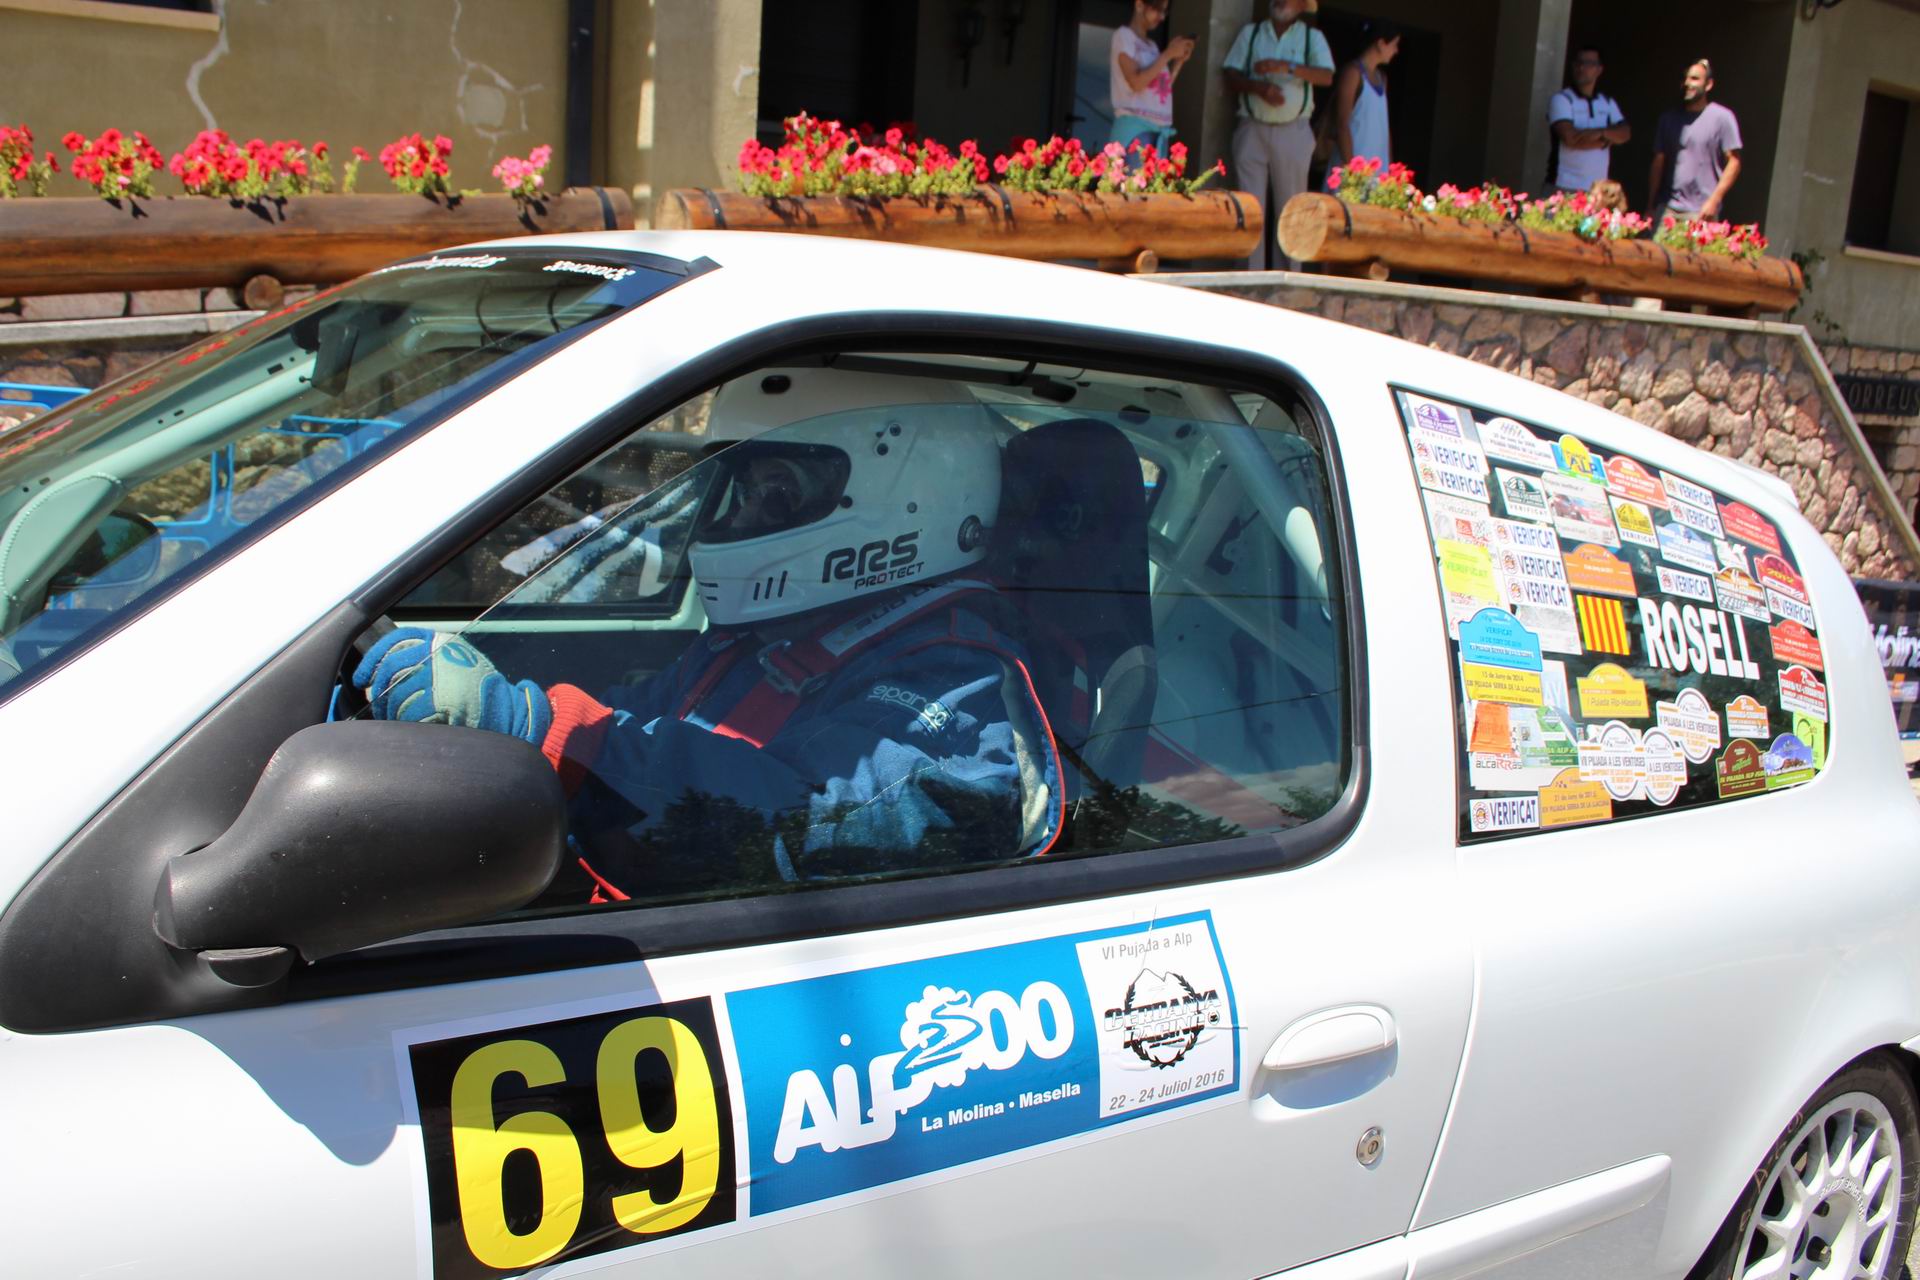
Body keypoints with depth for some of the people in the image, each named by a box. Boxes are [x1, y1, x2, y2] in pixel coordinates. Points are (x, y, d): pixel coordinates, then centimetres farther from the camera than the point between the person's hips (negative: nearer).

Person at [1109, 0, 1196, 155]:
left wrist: (1180, 60, 8)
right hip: (1135, 126, -7)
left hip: (1160, 129, 7)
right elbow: (1136, 82, -12)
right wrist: (1168, 54, -8)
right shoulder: (1124, 35, 1)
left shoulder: (1151, 45, 21)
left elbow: (1162, 88, 16)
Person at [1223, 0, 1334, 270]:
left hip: (1293, 132, -1)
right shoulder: (1250, 33, 13)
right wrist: (1259, 87, -14)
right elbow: (1231, 76, 6)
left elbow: (1327, 77, -7)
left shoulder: (1312, 37, 8)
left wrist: (1287, 67, -19)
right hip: (1252, 129, 1)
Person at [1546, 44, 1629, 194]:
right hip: (1564, 187, -4)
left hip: (1597, 188, 4)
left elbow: (1625, 133, 3)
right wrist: (1606, 139, -3)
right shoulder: (1561, 99, -1)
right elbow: (1570, 138, -13)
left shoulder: (1608, 103, 17)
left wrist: (1600, 133, -16)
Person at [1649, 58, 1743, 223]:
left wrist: (1714, 200, -11)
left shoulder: (1722, 118, 1)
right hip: (1667, 209, 4)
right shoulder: (1669, 119, 15)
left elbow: (1734, 162, -2)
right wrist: (1650, 206, 9)